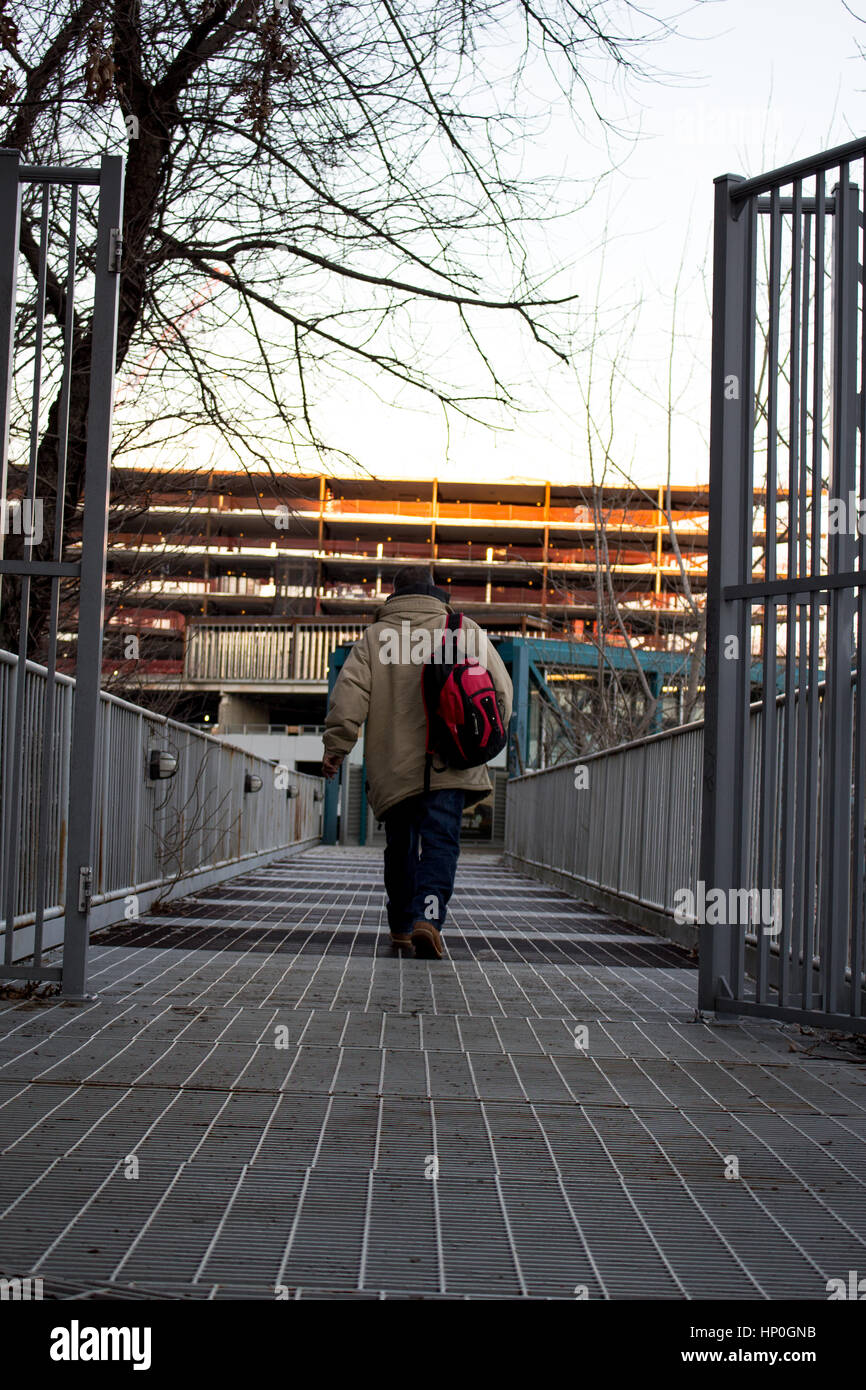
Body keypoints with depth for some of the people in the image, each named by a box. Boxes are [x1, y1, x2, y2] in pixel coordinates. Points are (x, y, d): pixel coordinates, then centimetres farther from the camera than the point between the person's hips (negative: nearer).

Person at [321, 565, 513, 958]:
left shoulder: (374, 636, 8)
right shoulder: (465, 630, 7)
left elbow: (350, 690, -3)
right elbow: (500, 685, 5)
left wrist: (336, 744, -3)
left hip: (393, 766, 2)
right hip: (448, 764, -2)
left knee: (400, 846, 15)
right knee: (440, 842, -7)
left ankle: (401, 927, 23)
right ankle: (427, 916, -29)